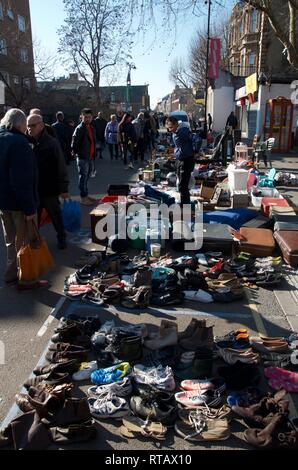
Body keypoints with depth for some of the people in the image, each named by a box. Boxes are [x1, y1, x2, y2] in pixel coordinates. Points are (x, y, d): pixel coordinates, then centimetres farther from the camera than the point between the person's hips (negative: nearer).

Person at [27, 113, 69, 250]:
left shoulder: (52, 143, -11)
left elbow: (61, 167, -9)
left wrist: (64, 188, -9)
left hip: (49, 189, -3)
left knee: (56, 216, 14)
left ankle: (61, 237, 33)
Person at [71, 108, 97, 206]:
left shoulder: (92, 128, 13)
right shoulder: (79, 129, -13)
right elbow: (74, 143, -17)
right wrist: (75, 152, -10)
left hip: (90, 157, 8)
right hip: (82, 157, -8)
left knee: (87, 177, 16)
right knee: (83, 177, -3)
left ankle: (86, 195, 26)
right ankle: (83, 198, 2)